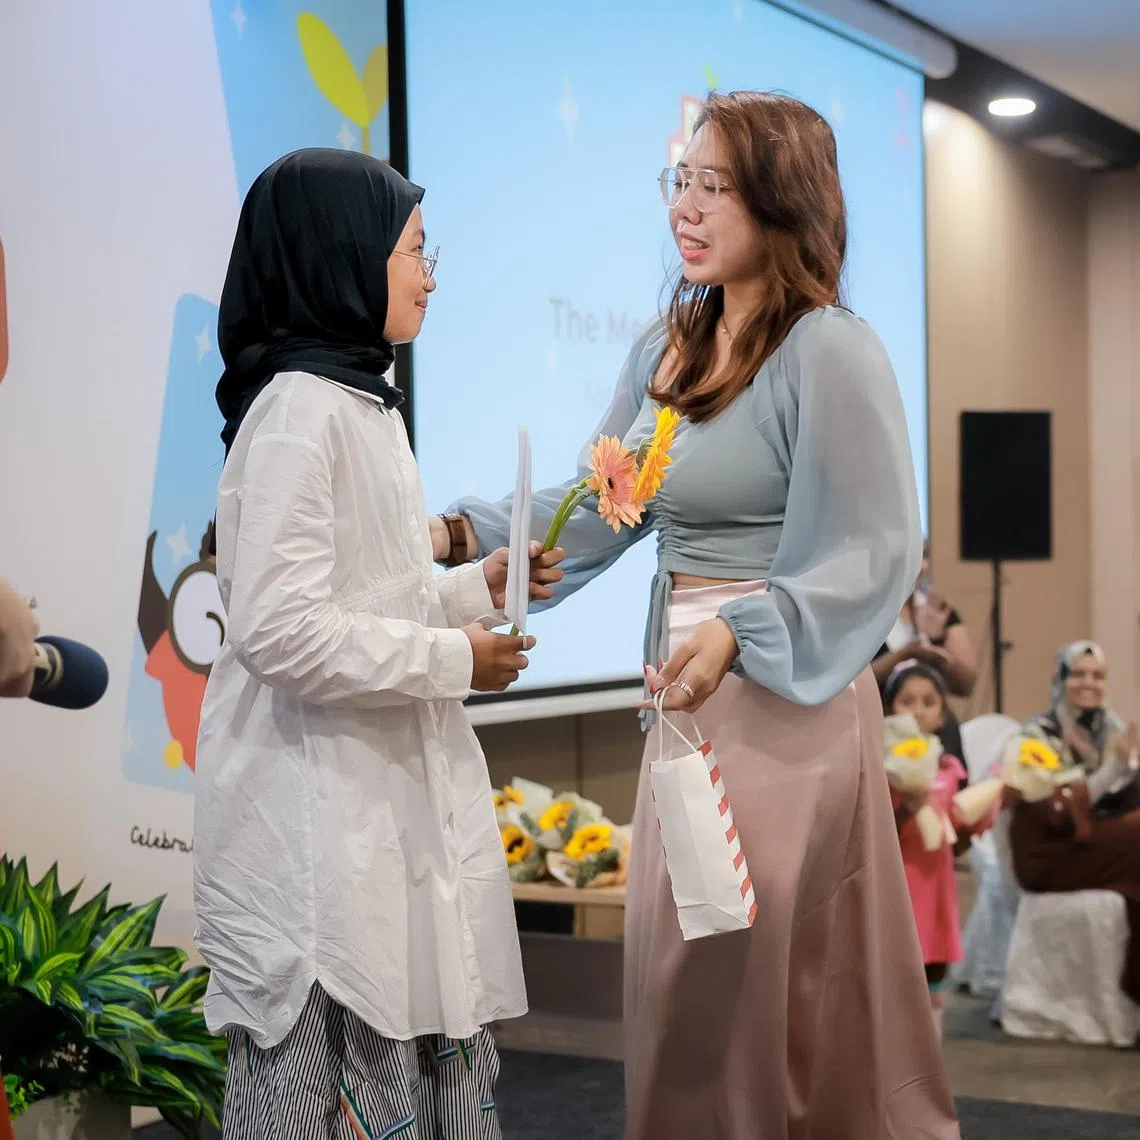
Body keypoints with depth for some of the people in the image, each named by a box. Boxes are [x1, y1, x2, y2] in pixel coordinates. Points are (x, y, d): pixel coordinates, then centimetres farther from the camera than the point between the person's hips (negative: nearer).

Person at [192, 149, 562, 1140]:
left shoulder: (362, 406, 16)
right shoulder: (298, 411, -15)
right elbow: (279, 632, -23)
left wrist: (474, 591, 11)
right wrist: (453, 657, -14)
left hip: (393, 796, 10)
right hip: (321, 813, -10)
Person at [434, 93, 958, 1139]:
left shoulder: (829, 354, -13)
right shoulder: (665, 350, 11)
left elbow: (871, 553, -17)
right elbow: (596, 506, 13)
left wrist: (739, 633, -29)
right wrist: (475, 532, 1)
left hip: (787, 697, -8)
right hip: (688, 695, 8)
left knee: (768, 978, 0)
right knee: (685, 978, 15)